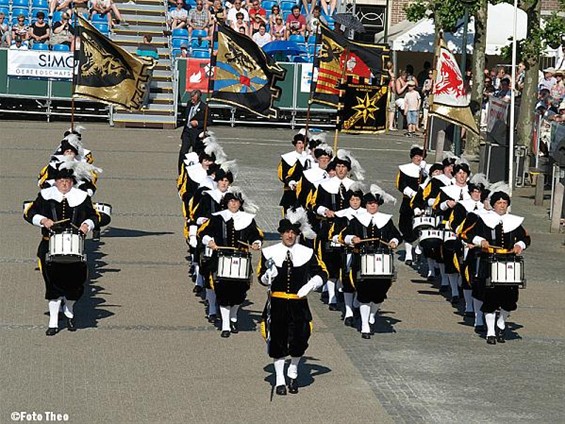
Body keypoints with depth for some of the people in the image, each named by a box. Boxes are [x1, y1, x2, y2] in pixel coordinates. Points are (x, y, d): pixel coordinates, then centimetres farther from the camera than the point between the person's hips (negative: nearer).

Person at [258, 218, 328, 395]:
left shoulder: (307, 253, 2)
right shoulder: (269, 253, 0)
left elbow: (321, 274, 6)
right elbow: (262, 279, 6)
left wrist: (310, 286, -10)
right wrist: (269, 275, -16)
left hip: (299, 305, 1)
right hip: (277, 304, -1)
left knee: (299, 341, -2)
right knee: (277, 341, 3)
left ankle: (293, 373, 25)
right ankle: (280, 380, 16)